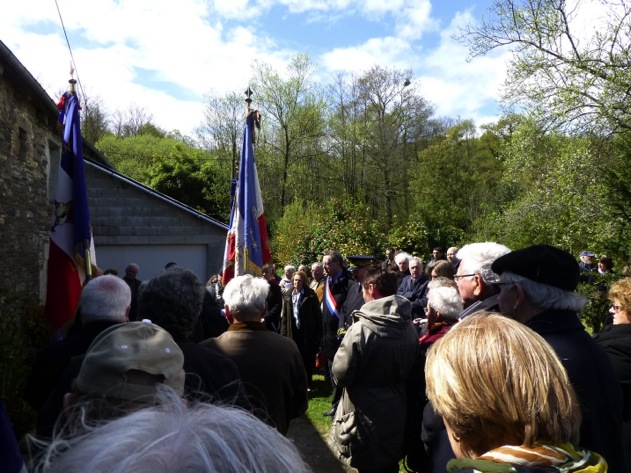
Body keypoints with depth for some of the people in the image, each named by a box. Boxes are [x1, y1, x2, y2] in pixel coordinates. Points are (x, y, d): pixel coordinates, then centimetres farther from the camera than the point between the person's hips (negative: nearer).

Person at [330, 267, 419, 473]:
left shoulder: (361, 329, -24)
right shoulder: (409, 328, -5)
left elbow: (341, 374, -17)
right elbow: (411, 369, 6)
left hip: (366, 416, -5)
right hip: (395, 413, 5)